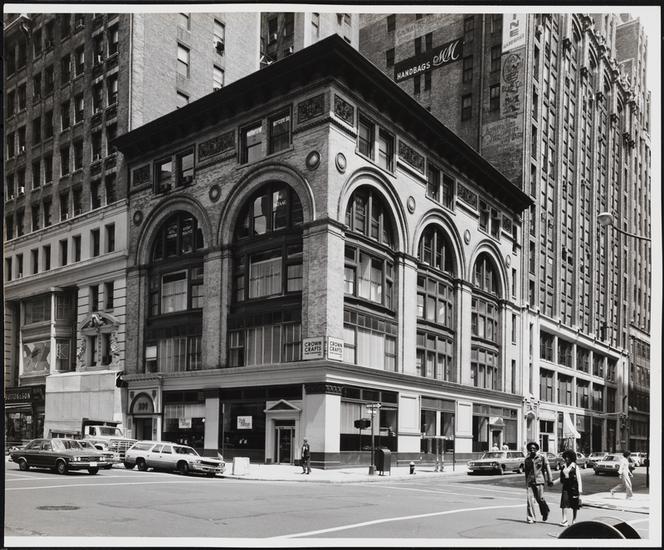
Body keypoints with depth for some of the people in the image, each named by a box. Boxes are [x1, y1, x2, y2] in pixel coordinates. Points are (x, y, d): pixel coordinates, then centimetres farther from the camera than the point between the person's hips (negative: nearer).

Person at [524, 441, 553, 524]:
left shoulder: (542, 458, 2)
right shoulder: (527, 459, 12)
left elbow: (547, 469, 1)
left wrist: (549, 480, -4)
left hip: (539, 481, -3)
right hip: (530, 482, 3)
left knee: (540, 499, -2)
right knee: (529, 499, -7)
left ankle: (545, 512, 29)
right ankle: (530, 518, -2)